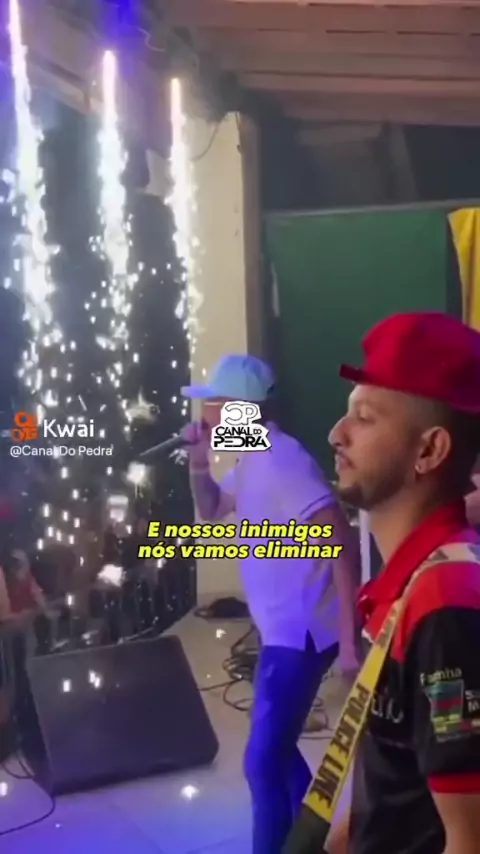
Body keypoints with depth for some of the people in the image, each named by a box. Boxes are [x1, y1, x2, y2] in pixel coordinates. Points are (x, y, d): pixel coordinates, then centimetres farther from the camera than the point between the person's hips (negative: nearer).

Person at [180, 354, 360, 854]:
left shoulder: (282, 462, -21)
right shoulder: (251, 462, 9)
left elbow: (342, 549, -24)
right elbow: (212, 511, 25)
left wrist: (349, 641, -26)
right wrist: (198, 462, 5)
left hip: (301, 635, -10)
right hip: (282, 632, 10)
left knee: (263, 761, -5)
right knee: (276, 748, 22)